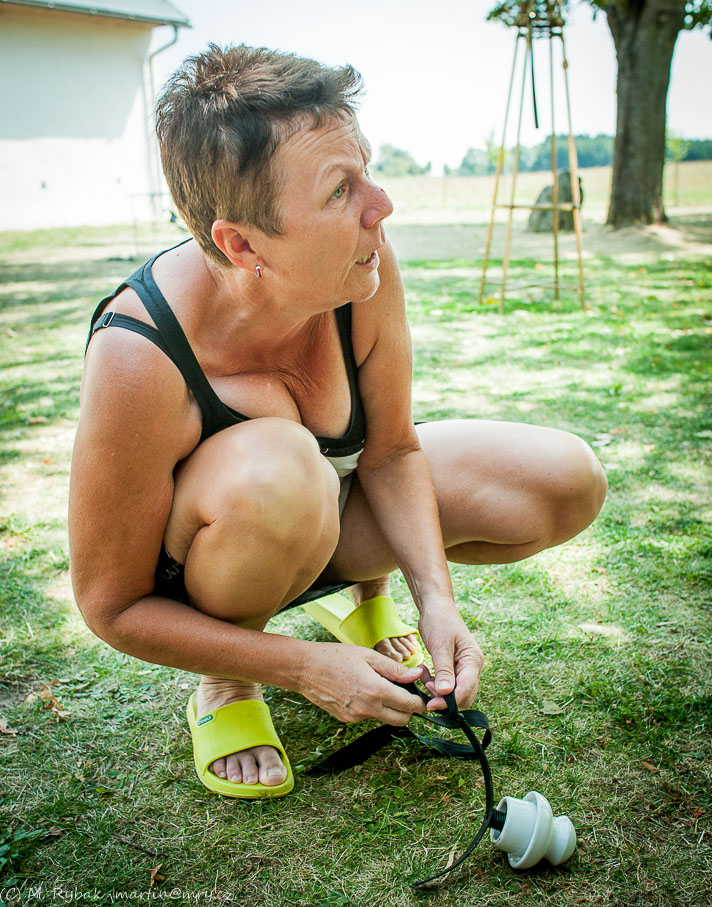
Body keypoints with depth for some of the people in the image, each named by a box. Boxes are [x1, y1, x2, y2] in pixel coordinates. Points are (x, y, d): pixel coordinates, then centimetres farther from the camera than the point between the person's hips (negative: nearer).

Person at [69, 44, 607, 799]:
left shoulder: (363, 267, -24)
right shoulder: (140, 361, -36)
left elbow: (391, 450, -9)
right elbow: (112, 607, -24)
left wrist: (434, 594, -22)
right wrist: (304, 667, -27)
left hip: (330, 515, 5)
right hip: (194, 567, -4)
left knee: (568, 483, -9)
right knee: (279, 467, -41)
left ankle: (363, 585, 16)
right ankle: (225, 677, -7)